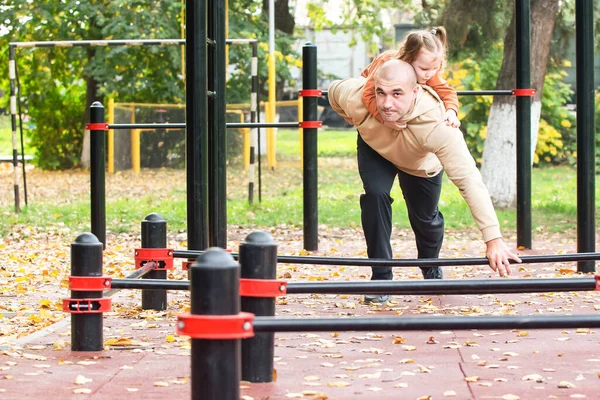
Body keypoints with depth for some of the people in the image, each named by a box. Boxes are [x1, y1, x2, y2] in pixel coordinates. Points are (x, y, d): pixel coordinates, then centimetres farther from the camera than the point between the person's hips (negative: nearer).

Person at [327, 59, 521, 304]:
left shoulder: (436, 124, -49)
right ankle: (381, 277, -8)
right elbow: (334, 90, -14)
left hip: (421, 162, -1)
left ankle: (431, 270, 42)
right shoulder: (356, 99, -41)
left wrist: (493, 239, -57)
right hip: (375, 149, 1)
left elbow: (468, 179, -52)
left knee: (426, 218, 7)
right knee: (376, 194, -24)